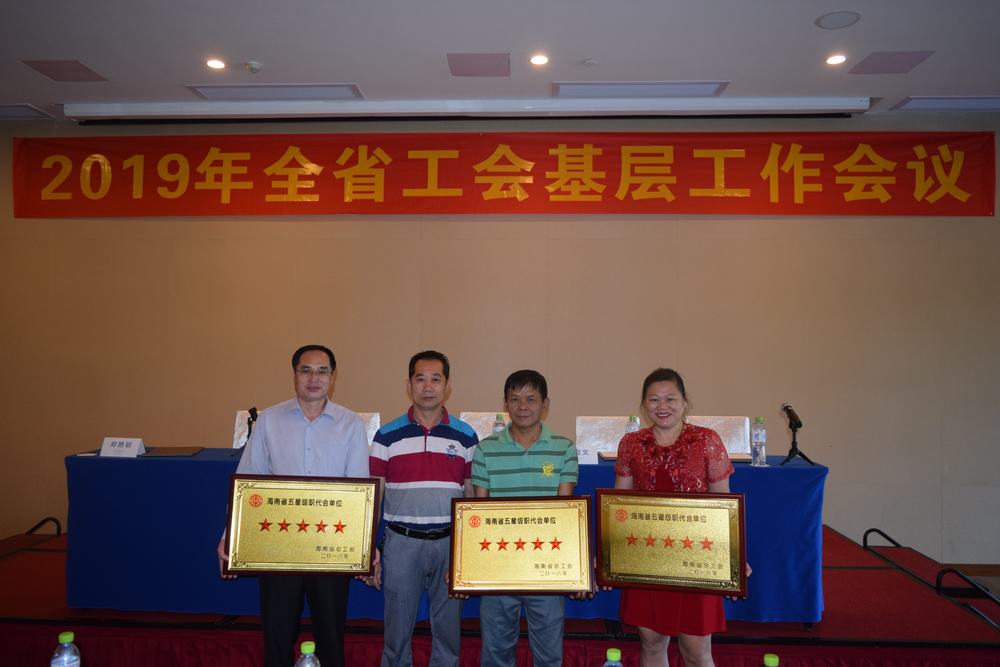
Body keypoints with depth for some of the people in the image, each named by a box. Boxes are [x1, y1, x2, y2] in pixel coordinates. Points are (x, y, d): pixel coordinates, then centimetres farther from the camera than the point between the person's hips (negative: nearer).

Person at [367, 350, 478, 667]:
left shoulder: (466, 436, 3)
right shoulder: (387, 436, 1)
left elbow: (472, 497, 6)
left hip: (450, 544, 1)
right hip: (401, 543, 0)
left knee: (448, 629, 11)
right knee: (397, 630, 10)